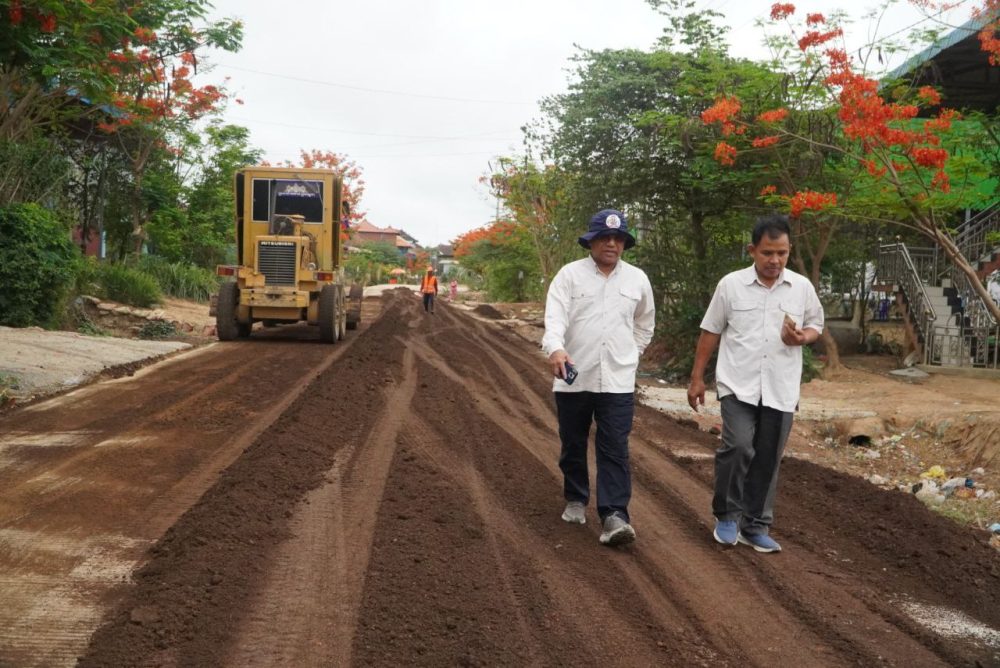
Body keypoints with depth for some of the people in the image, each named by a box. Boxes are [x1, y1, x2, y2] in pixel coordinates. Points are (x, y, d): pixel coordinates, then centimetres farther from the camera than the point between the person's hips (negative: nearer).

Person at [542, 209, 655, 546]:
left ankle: (614, 516, -7)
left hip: (618, 381, 1)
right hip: (573, 377, 0)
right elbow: (555, 316, -16)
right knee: (573, 445, 13)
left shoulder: (637, 279, 7)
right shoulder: (570, 274, -2)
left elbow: (644, 326, 22)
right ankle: (576, 500, 32)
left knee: (615, 450, -7)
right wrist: (555, 349, -34)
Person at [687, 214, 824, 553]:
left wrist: (802, 337, -10)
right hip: (738, 385, -2)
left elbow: (816, 325, 15)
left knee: (768, 459, 7)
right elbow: (710, 332, 4)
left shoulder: (802, 287, 4)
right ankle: (727, 515, 3)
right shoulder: (731, 284, -1)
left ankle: (755, 526, 20)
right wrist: (697, 378, 3)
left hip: (780, 389, 3)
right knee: (738, 446, -17)